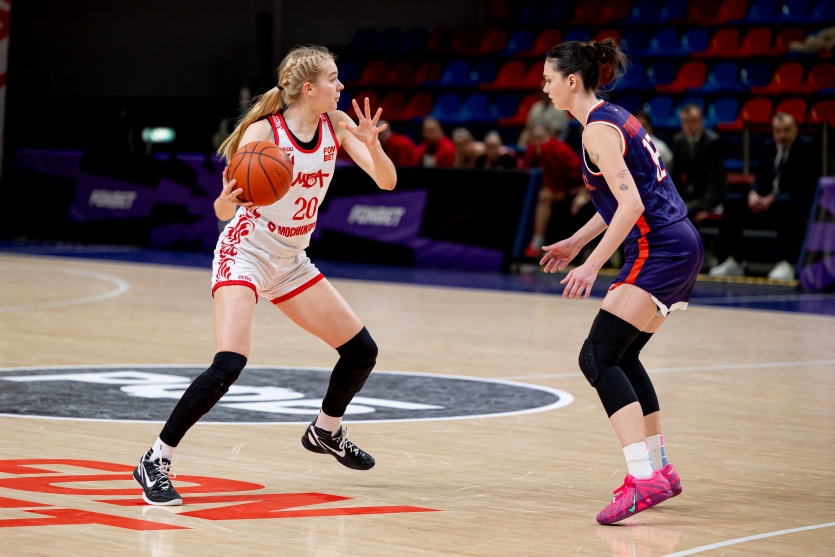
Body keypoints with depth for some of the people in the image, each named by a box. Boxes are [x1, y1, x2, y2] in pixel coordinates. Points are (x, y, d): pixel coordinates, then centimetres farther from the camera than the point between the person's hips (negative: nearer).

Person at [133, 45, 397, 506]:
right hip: (246, 254, -7)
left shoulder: (336, 125, -2)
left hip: (291, 261, 7)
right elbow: (224, 210, -17)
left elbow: (387, 181, -7)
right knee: (228, 365, -24)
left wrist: (372, 144, -27)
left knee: (362, 351, 8)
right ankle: (155, 462, -14)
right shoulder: (263, 132, -19)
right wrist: (228, 197, -40)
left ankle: (326, 432, 35)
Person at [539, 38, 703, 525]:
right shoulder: (615, 117, 18)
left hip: (658, 249, -10)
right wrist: (576, 242, 29)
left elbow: (631, 203, -22)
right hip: (681, 246, 10)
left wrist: (593, 264, -24)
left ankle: (644, 479, -25)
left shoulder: (599, 128, -12)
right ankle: (659, 469, 25)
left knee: (598, 357, -14)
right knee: (621, 357, 19)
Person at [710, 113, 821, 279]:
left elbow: (803, 186, -14)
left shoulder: (807, 149, -3)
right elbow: (760, 180, 13)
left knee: (785, 205, -41)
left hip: (798, 201, -6)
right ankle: (733, 262, -13)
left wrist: (772, 199, -25)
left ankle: (786, 264, -40)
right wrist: (753, 194, -13)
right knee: (731, 203, -14)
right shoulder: (768, 150, 17)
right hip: (765, 199, 6)